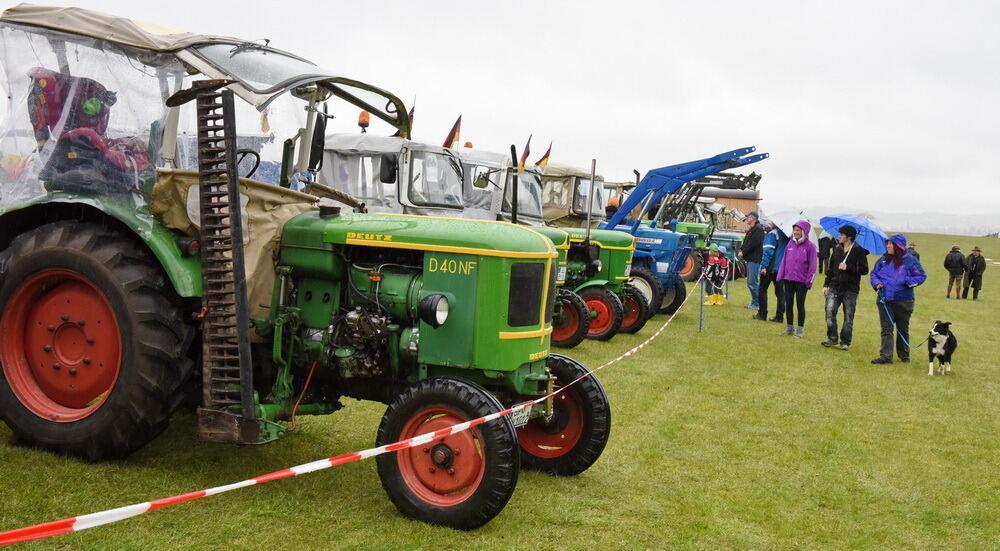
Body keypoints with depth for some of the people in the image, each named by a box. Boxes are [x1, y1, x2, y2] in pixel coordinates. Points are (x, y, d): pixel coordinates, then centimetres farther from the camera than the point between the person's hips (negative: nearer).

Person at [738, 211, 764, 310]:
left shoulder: (758, 229, -12)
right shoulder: (751, 229, 20)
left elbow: (753, 243, -21)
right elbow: (746, 242, 20)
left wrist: (743, 252, -14)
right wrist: (741, 249, 2)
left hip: (755, 260, -10)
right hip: (750, 259, 10)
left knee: (753, 282, -10)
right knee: (750, 283, 13)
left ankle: (757, 304, -7)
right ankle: (754, 303, 19)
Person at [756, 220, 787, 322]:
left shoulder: (771, 234, -13)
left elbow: (768, 251, -19)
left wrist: (764, 265, -20)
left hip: (771, 267, -6)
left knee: (762, 289, 6)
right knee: (780, 291, 8)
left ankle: (762, 314, 6)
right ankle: (780, 316, 7)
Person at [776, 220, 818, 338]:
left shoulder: (810, 246, -6)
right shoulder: (790, 244, 7)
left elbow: (812, 265, -6)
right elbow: (784, 261, 11)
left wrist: (809, 280, -10)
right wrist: (781, 275, 5)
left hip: (801, 281, -5)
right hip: (788, 279, 5)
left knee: (800, 305, 3)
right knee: (788, 304, 9)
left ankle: (800, 329, 13)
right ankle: (790, 328, 20)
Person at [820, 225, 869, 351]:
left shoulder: (858, 251, -5)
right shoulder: (837, 249, 11)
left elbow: (864, 270, -9)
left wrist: (848, 267, -18)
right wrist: (826, 284, 12)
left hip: (850, 289, -4)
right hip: (835, 287, 4)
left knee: (848, 316, 3)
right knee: (830, 311, -7)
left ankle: (845, 342, 13)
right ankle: (832, 338, 8)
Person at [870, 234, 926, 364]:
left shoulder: (910, 260, -7)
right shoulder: (884, 259, 6)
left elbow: (922, 276, -4)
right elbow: (874, 273, 15)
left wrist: (908, 281, -18)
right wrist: (876, 283, -3)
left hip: (903, 301, -3)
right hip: (885, 300, 3)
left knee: (903, 329, 12)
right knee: (886, 329, -1)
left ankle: (904, 355, 26)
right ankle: (886, 356, -2)